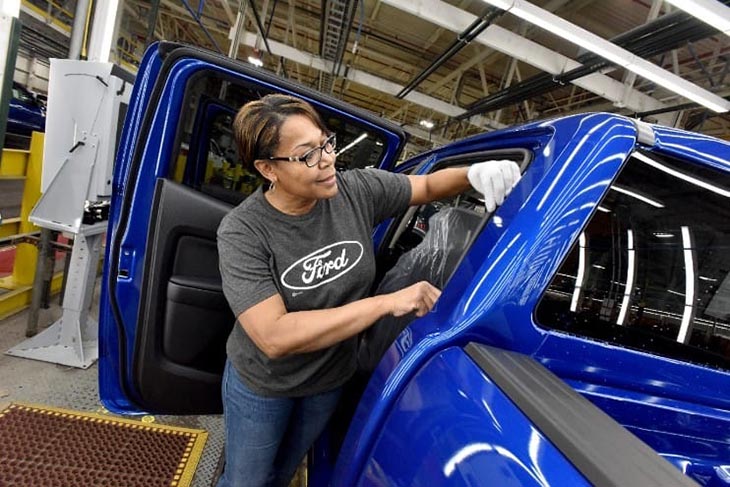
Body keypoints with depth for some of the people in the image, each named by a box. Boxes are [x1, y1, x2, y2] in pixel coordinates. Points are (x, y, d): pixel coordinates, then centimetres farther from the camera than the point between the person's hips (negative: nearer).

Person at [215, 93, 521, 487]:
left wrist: (474, 174, -24)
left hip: (331, 378, 3)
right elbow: (275, 337, -37)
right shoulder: (242, 232, -28)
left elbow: (427, 186, -1)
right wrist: (388, 302, -38)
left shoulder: (356, 190, -18)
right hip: (262, 384, -3)